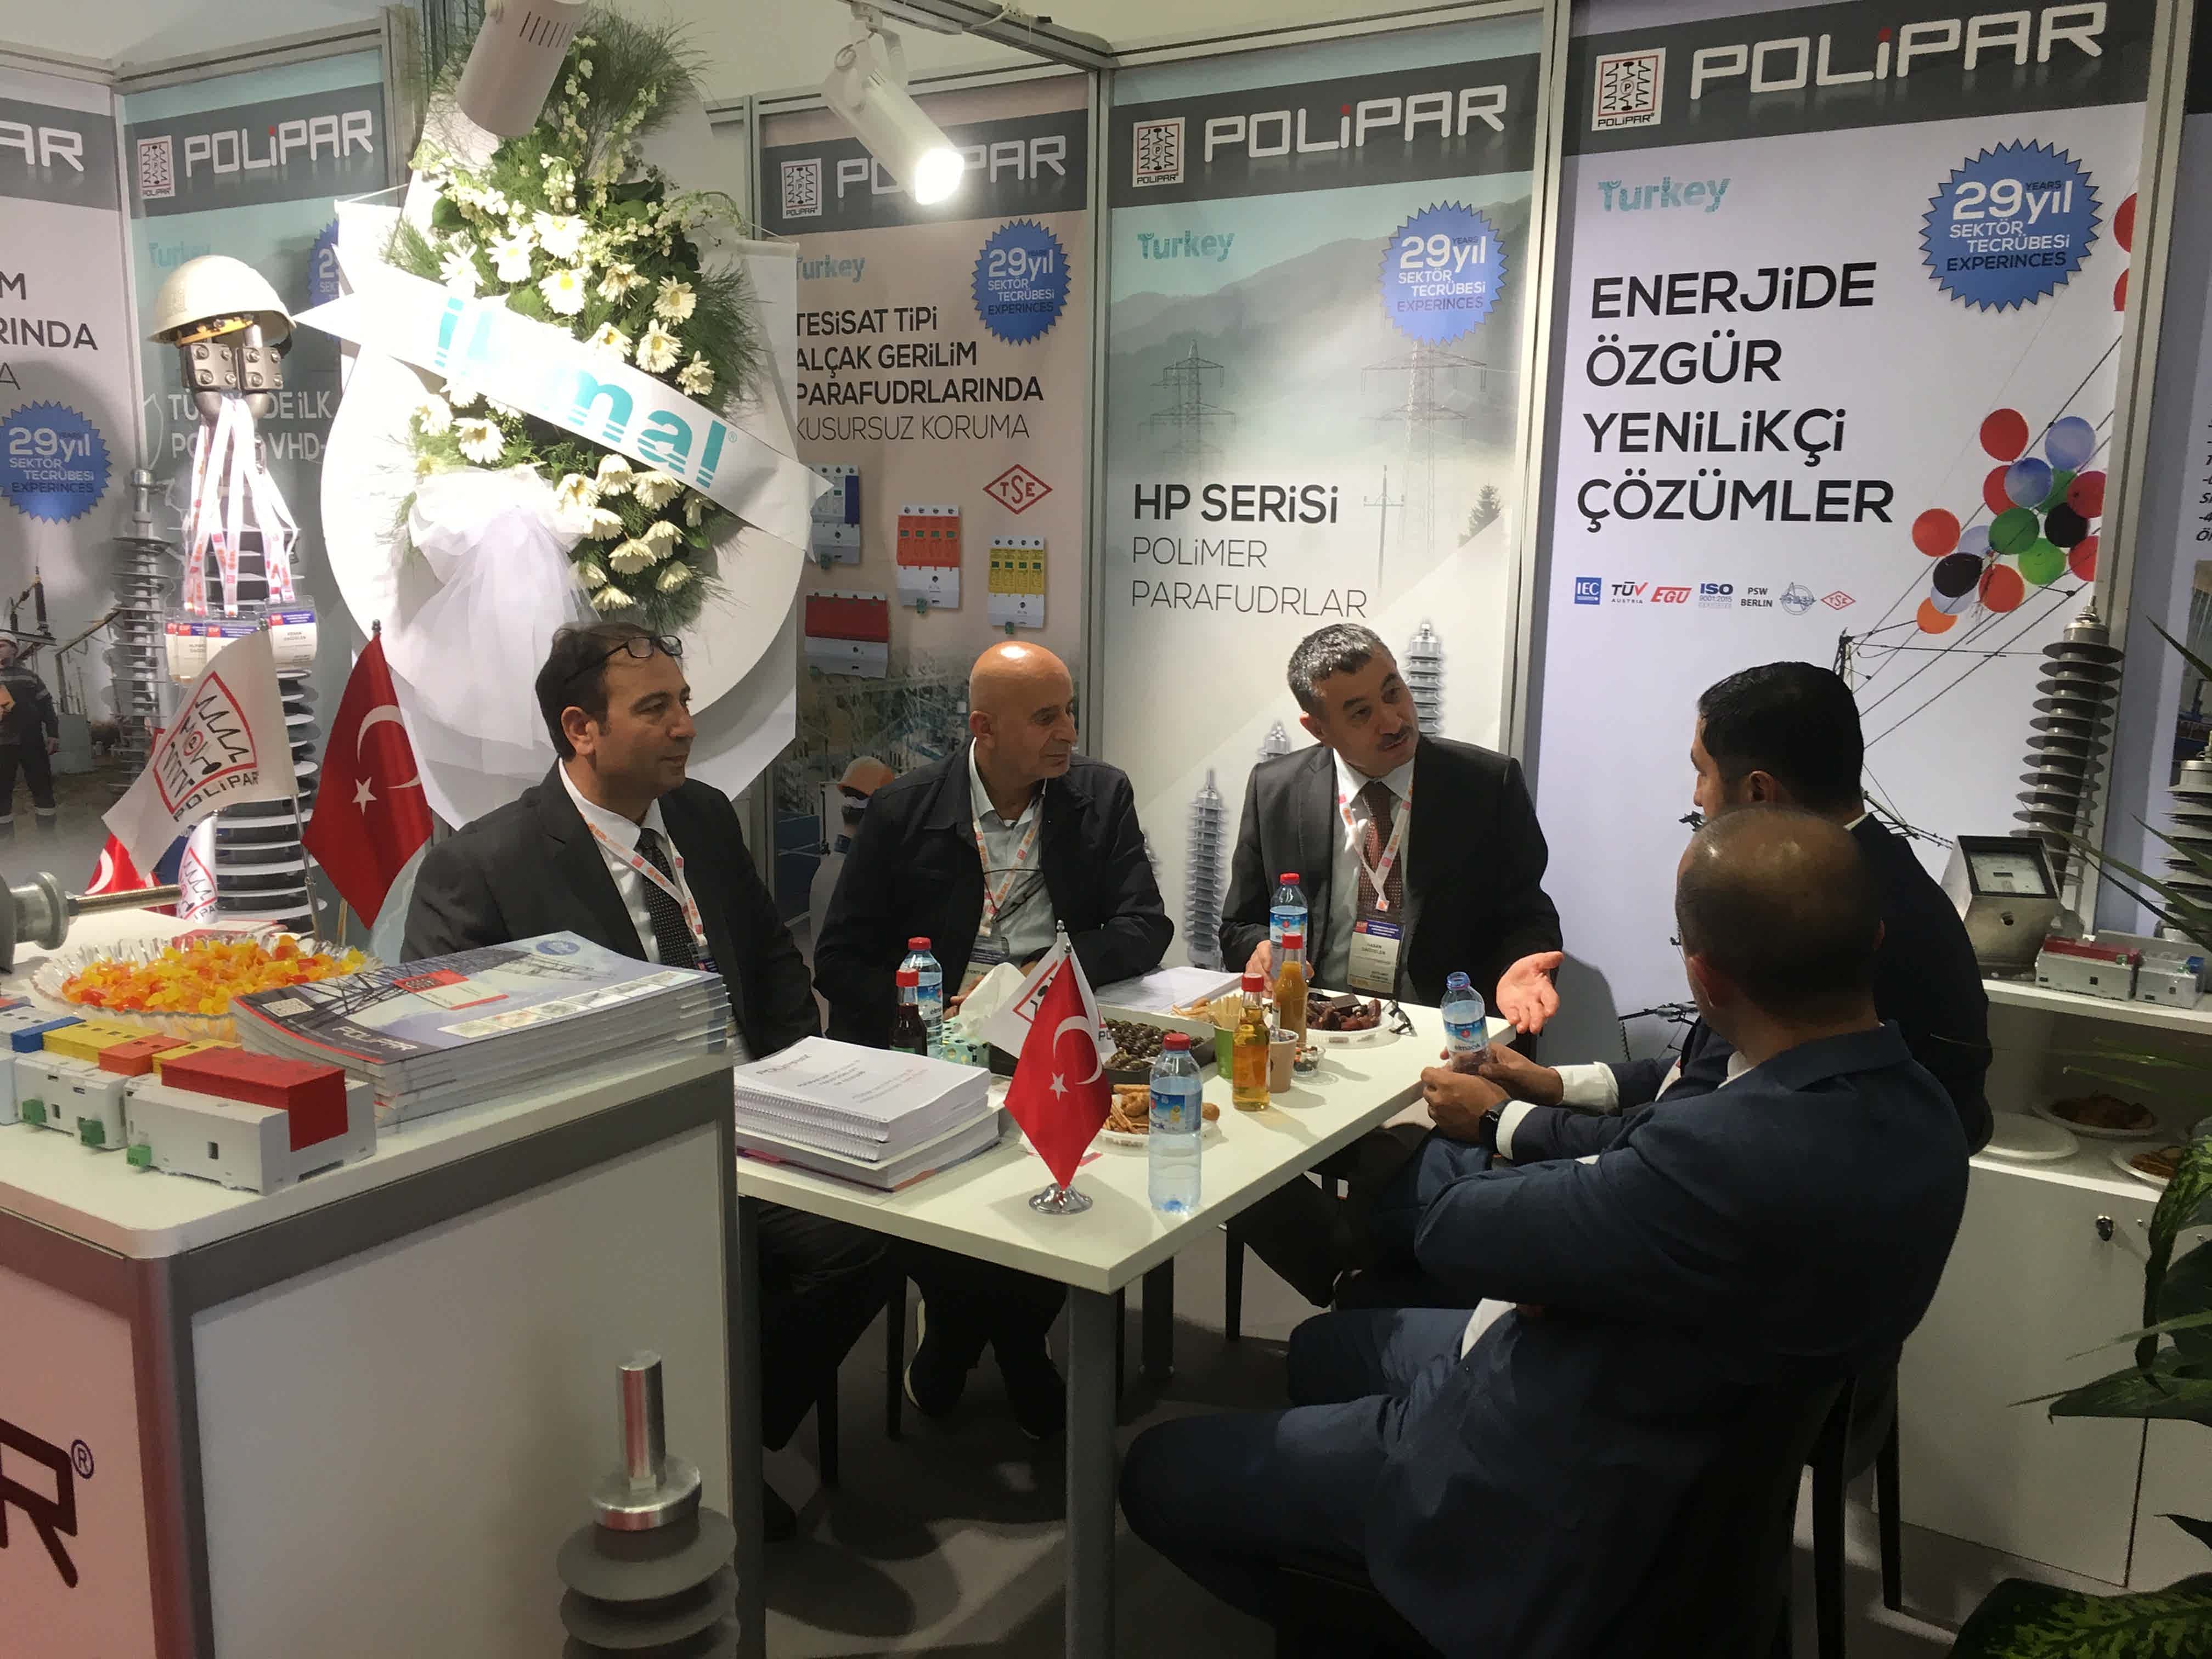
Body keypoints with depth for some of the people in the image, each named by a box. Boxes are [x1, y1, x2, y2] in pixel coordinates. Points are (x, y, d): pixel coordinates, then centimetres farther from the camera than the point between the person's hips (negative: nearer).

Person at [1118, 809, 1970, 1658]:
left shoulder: (1734, 1155, -37)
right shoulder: (1912, 1111, -9)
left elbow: (1452, 1230, -22)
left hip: (1557, 1507, -9)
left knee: (1158, 1471, 4)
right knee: (1324, 1346, 27)